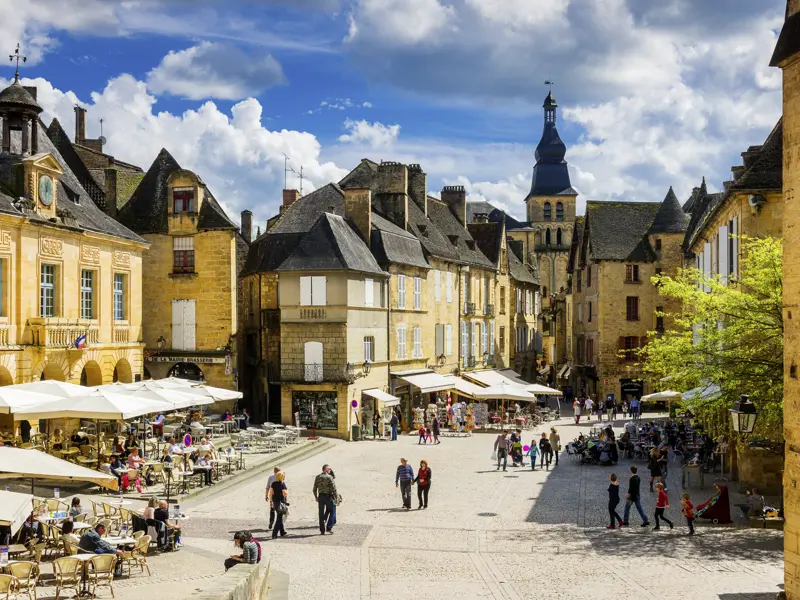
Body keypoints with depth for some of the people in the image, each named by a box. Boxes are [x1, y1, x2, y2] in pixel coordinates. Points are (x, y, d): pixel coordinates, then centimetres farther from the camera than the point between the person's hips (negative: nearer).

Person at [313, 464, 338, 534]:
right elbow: (333, 488, -13)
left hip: (320, 497, 5)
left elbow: (314, 488, 9)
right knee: (331, 511, 10)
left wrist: (316, 497, 18)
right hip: (328, 496, -5)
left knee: (321, 513, 8)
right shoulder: (329, 477, -10)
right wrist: (336, 497, -6)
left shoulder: (317, 477, 6)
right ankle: (329, 528, 3)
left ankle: (322, 530, 9)